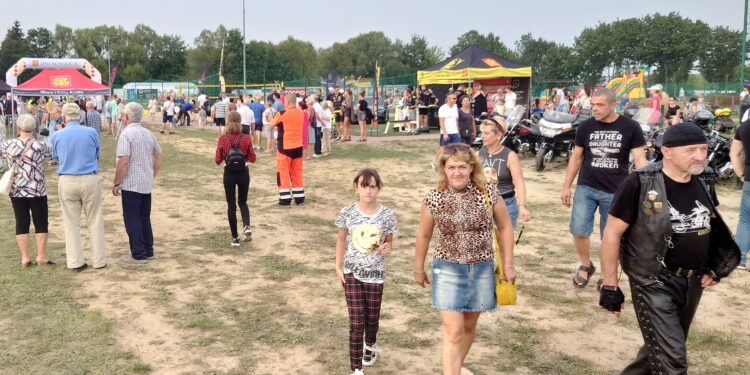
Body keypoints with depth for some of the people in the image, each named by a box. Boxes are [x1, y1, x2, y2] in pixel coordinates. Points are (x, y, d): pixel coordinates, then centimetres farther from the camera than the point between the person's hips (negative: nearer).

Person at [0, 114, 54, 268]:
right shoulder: (41, 146, -11)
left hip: (16, 192, 2)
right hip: (37, 191, -2)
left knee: (21, 223, 9)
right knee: (41, 223, 8)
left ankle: (25, 258, 12)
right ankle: (41, 256, 10)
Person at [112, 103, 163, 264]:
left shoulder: (126, 134, -14)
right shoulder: (149, 133, 8)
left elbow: (123, 161, -20)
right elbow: (160, 156, 14)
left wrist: (116, 184, -12)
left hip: (131, 185, -7)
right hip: (147, 184, 7)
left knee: (132, 220, 2)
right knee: (145, 218, 16)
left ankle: (138, 255, 6)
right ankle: (148, 251, 22)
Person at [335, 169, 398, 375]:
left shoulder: (387, 215, -10)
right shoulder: (347, 213, -9)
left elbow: (389, 242, 5)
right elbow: (341, 240, 4)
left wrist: (387, 248, -18)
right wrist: (338, 267, 1)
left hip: (375, 274, 1)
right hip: (352, 273, -1)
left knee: (372, 318, 18)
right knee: (356, 323, -2)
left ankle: (370, 345, 51)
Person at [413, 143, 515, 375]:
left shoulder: (488, 194, -10)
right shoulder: (433, 198, -10)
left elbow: (505, 228, 3)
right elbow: (423, 235, 3)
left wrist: (508, 264, 3)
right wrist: (418, 269, 10)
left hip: (482, 269, 2)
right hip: (448, 269, -2)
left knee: (469, 325, 18)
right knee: (452, 331, -7)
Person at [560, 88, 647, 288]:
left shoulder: (630, 127, -5)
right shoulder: (585, 127, 2)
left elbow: (640, 161, -4)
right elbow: (576, 158, 10)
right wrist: (566, 187, 9)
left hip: (615, 192, -1)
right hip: (586, 188, 2)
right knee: (579, 231, -8)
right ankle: (586, 265, 19)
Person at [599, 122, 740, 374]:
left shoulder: (704, 185, 2)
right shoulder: (640, 184, -18)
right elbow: (612, 233, -14)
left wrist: (714, 269, 10)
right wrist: (610, 285, -14)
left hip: (693, 283, 7)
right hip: (654, 282, -7)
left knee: (661, 348, 21)